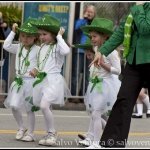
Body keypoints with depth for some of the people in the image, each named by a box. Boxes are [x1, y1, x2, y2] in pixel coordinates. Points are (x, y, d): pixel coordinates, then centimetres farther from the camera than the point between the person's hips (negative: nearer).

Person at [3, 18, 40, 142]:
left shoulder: (37, 50, -8)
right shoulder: (19, 48, 8)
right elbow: (6, 46, 0)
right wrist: (13, 32, 0)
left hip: (31, 81, -5)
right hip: (19, 81, 5)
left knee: (29, 108, 2)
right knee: (14, 106, -3)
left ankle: (30, 133, 14)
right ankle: (21, 128, 18)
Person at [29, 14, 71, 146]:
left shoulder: (57, 46, -8)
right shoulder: (42, 47, 15)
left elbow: (66, 51, -32)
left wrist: (59, 37, -20)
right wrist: (35, 70, 7)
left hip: (53, 79, -8)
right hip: (42, 80, 8)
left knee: (44, 105, -22)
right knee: (46, 108, 12)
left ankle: (52, 133, -9)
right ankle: (50, 135, 22)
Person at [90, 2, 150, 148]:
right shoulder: (135, 9, 10)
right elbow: (120, 32, 13)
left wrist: (138, 7, -16)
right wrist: (102, 51, 8)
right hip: (134, 61, 6)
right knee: (123, 100, -2)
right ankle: (111, 142, -4)